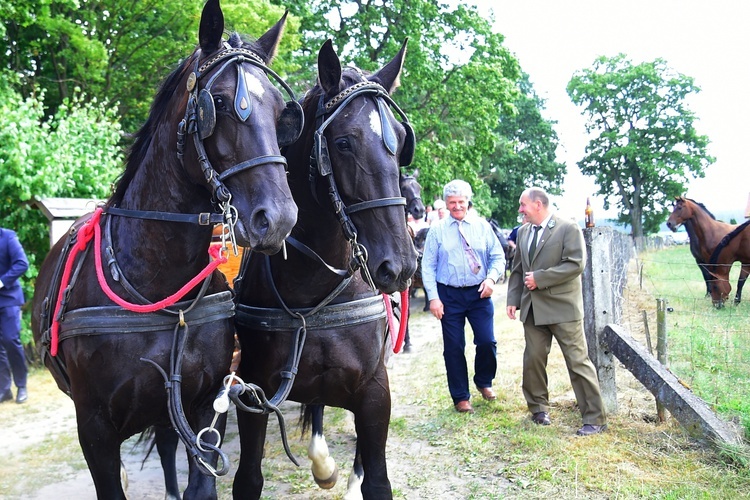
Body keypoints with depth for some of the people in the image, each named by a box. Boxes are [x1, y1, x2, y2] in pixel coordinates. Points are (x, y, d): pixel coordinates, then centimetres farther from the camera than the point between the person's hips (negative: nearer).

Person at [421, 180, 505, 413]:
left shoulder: (482, 226, 3)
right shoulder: (437, 229, 0)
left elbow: (498, 256, 6)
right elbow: (428, 266, -1)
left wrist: (492, 278, -13)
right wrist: (433, 297, -7)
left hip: (479, 293, 1)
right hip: (450, 295, -1)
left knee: (487, 342, -2)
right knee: (454, 347, 4)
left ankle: (484, 382, 28)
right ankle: (461, 397, 20)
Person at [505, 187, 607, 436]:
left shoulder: (568, 228, -7)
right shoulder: (523, 232, 14)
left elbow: (576, 264, -17)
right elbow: (517, 269, 18)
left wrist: (539, 278, -17)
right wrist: (513, 299, 7)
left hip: (563, 307, -6)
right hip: (533, 308, 6)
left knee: (578, 361, -3)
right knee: (533, 359, 9)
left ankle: (595, 418, 4)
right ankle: (538, 408, 27)